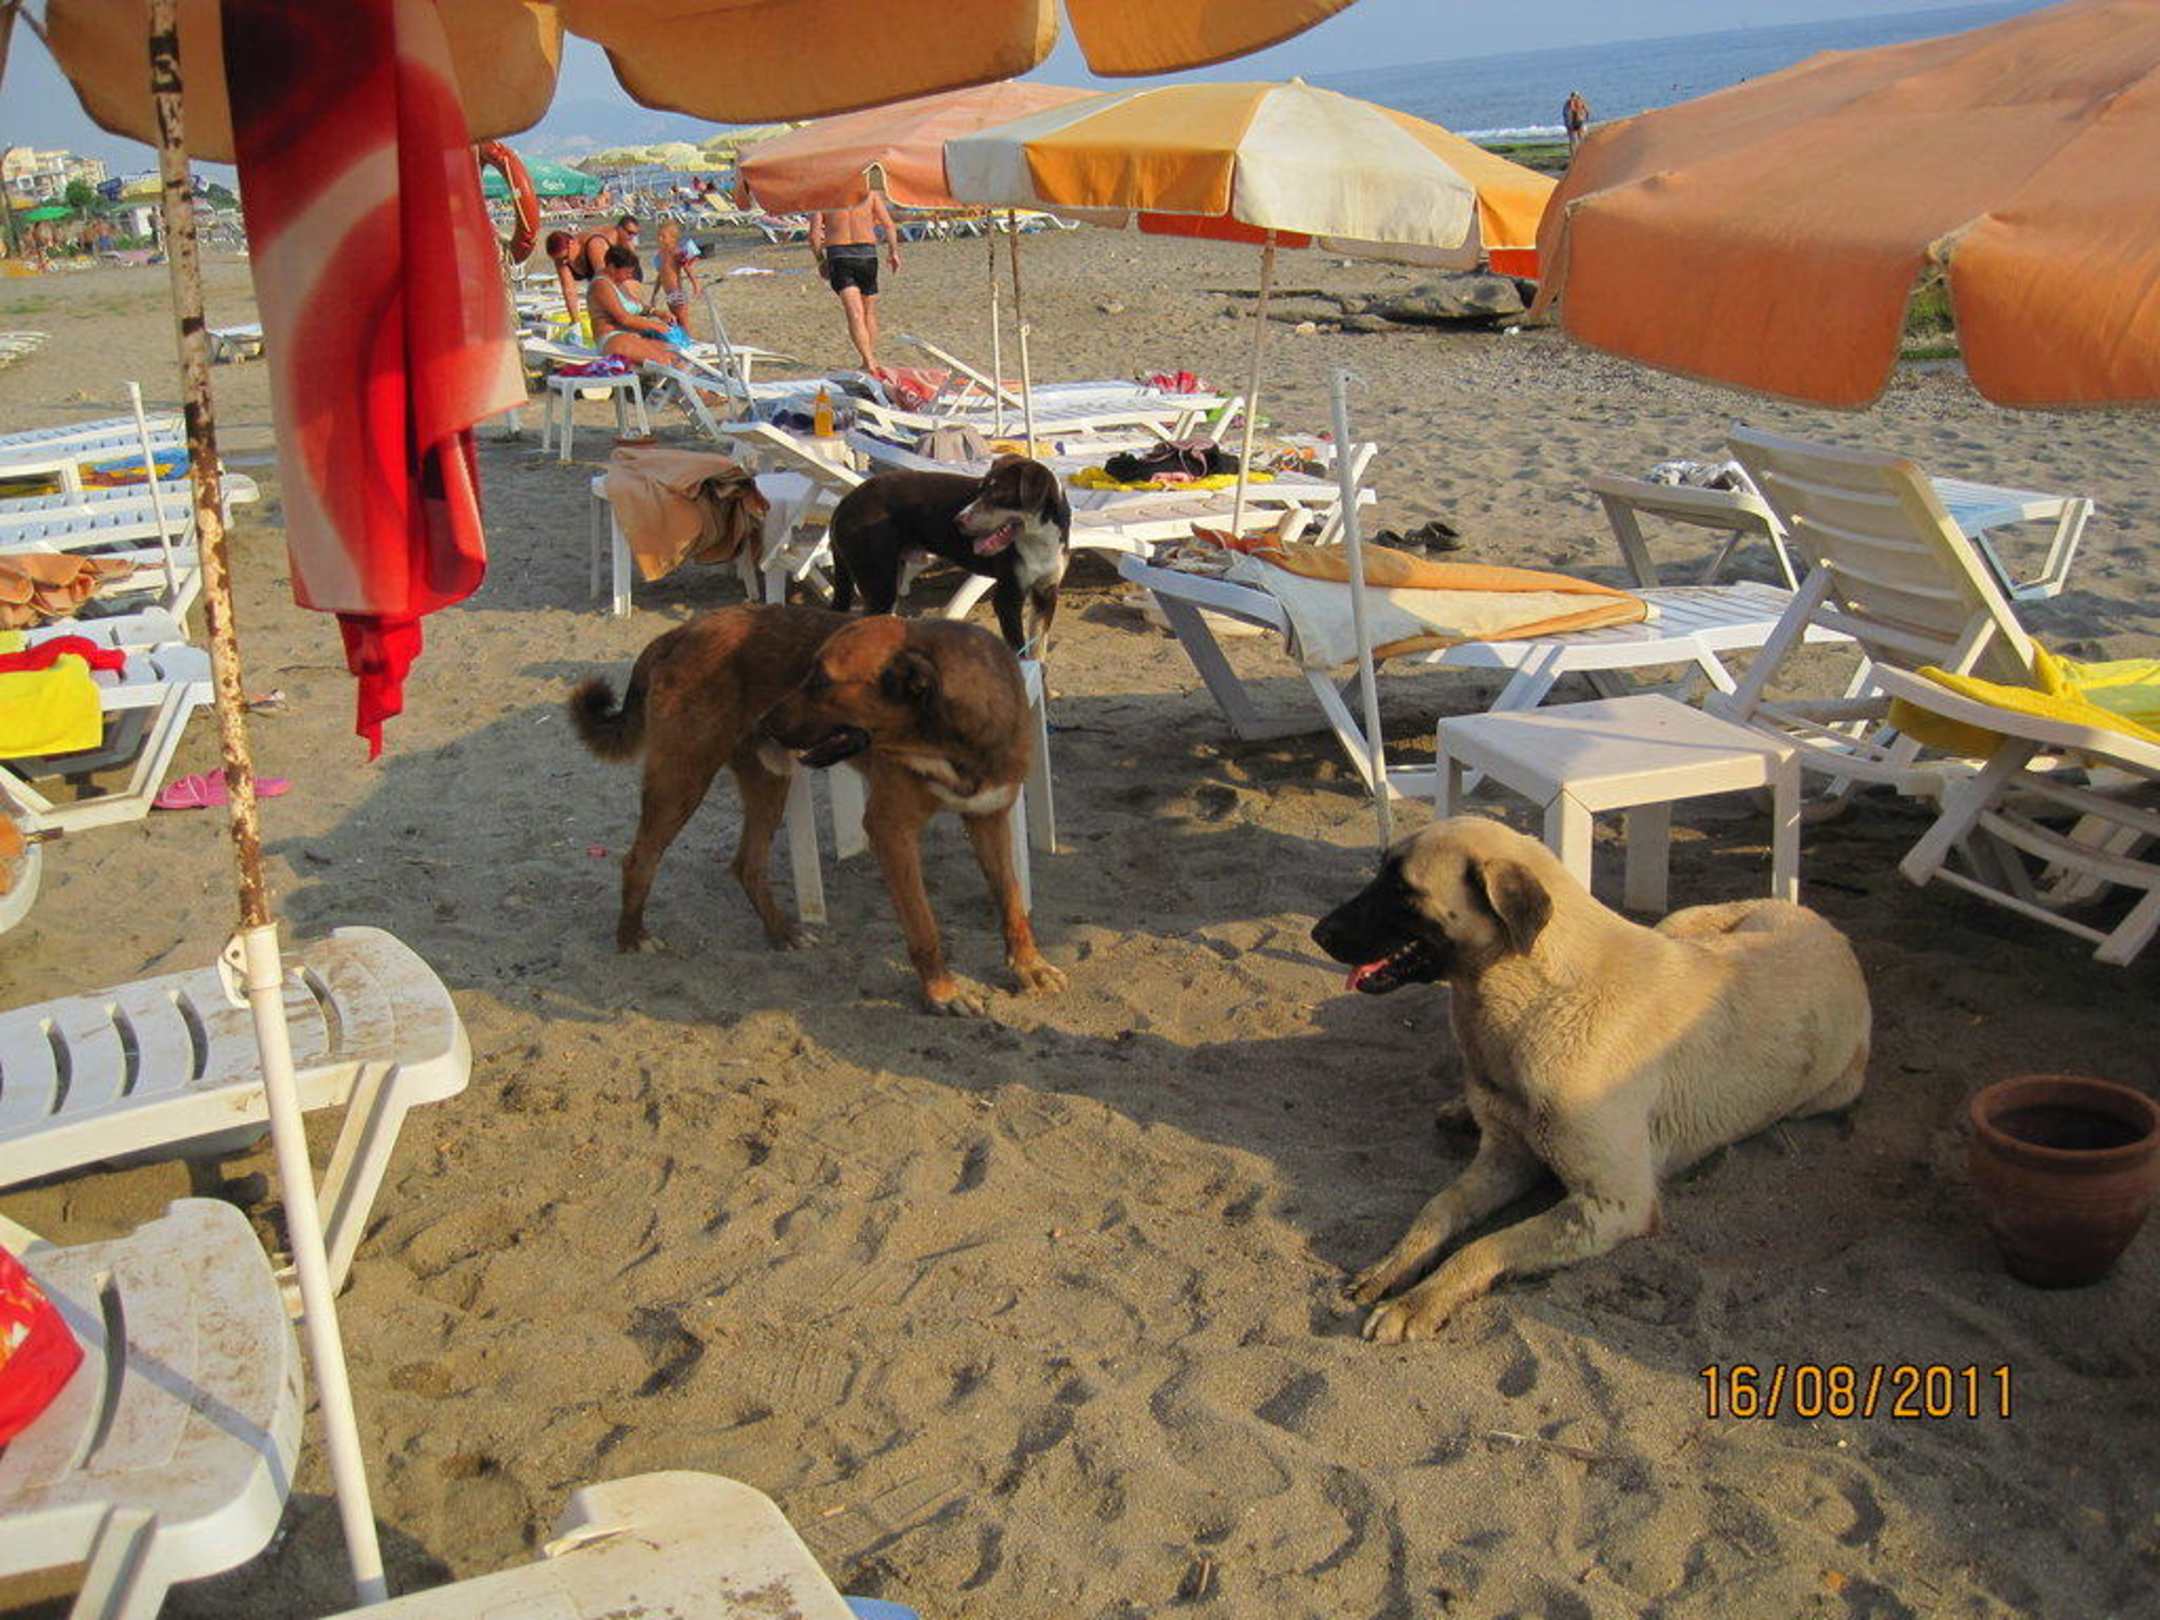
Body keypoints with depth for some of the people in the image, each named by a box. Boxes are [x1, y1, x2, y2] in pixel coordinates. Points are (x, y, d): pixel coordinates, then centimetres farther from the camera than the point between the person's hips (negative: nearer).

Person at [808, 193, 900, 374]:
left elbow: (814, 235, 0)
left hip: (838, 256, -1)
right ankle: (871, 360, 24)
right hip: (866, 254, 1)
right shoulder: (869, 194, 6)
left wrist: (820, 260, 12)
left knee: (855, 314, -10)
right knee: (869, 312, 18)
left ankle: (870, 363, -24)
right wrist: (894, 252, 10)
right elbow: (888, 225, -1)